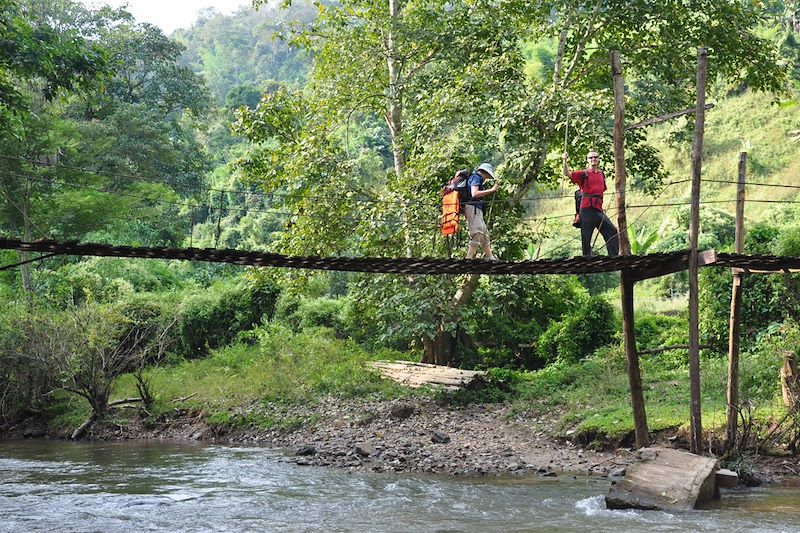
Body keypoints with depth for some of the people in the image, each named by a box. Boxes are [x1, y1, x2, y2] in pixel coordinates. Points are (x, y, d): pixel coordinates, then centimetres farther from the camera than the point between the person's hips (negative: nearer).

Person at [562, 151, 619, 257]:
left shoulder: (601, 174, 16)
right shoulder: (583, 174, 0)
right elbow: (568, 174, -14)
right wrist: (565, 161, -29)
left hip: (599, 209, 5)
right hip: (587, 209, -5)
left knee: (612, 231, 1)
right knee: (586, 237, -2)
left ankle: (614, 256, 6)